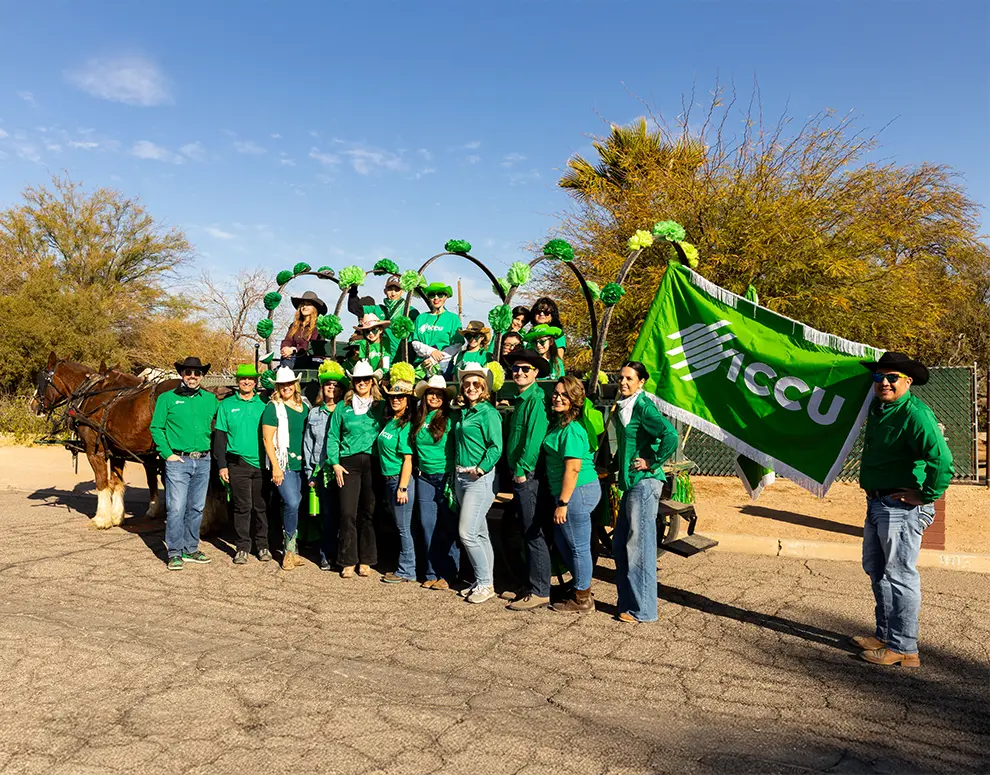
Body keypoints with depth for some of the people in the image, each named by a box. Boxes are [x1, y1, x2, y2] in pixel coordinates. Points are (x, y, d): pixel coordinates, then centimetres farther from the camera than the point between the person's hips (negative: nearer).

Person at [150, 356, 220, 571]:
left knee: (196, 508, 11)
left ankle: (190, 549, 22)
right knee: (176, 508, -5)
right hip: (177, 460, -3)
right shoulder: (167, 398, 1)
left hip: (203, 461, 4)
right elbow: (156, 428, 1)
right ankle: (175, 553, 5)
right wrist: (167, 454, -8)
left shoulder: (210, 399, 9)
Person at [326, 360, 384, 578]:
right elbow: (332, 437, 9)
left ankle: (365, 560, 15)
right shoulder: (343, 407, 8)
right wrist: (335, 463, 0)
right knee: (347, 513, -4)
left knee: (369, 512, 5)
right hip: (349, 463, 0)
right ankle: (348, 562, 7)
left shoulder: (381, 407, 7)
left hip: (373, 463, 0)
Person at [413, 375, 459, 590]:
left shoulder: (451, 419, -5)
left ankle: (448, 574, 7)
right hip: (424, 478, 5)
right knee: (428, 526, 7)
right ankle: (432, 573, 17)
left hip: (446, 477, -5)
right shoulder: (419, 420, 10)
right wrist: (419, 469, 12)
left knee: (449, 527, -1)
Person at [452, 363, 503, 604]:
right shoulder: (463, 412, 12)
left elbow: (496, 447, -17)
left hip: (480, 478, -8)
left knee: (467, 532, -9)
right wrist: (456, 471, 9)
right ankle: (483, 582, 21)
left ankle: (485, 584, 4)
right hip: (461, 476, 8)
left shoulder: (488, 412, -10)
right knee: (479, 533, 13)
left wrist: (481, 468, -23)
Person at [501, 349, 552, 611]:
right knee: (528, 533, 15)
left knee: (535, 534, -4)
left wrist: (522, 469, -17)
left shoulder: (537, 399, -13)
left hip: (529, 475, -10)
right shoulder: (520, 400, 17)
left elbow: (535, 437, -21)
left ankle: (540, 592, 3)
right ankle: (530, 585, 25)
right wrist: (514, 470, 14)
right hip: (519, 474, 10)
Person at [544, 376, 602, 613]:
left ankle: (582, 599, 16)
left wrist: (563, 503, -21)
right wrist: (561, 499, 17)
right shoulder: (559, 423, 13)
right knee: (562, 541, 21)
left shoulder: (571, 429, -18)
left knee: (578, 546, 2)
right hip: (571, 491, 11)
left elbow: (573, 468, -23)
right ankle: (580, 587, 36)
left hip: (578, 491, -11)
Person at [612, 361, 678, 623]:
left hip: (645, 483, -10)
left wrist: (653, 463, -18)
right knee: (619, 545, 13)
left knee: (639, 546, -4)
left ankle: (643, 610, 7)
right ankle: (628, 603, 24)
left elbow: (670, 435, -26)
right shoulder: (624, 407, 15)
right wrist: (615, 465, 18)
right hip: (631, 483, 10)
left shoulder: (643, 406, -13)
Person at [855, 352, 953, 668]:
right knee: (876, 570, 19)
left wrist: (926, 495, -20)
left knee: (899, 576, -2)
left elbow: (941, 459, -31)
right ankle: (885, 634, 33)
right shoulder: (878, 408, 8)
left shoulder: (915, 413, -20)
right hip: (877, 503, 10)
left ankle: (904, 649, 10)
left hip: (902, 508, -10)